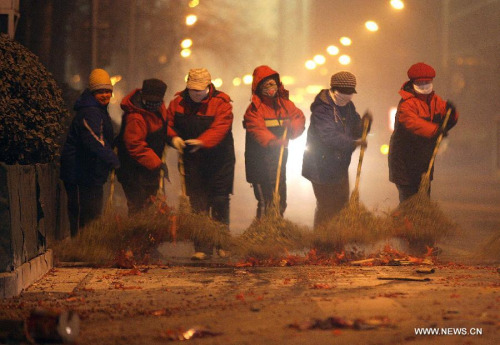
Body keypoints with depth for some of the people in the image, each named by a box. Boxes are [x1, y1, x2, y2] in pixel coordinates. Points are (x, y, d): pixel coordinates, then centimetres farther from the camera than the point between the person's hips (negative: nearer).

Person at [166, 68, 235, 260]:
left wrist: (201, 141, -39)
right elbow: (169, 124, 9)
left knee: (220, 201, 0)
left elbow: (219, 129, -23)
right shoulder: (178, 103, 3)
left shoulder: (221, 103, -10)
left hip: (219, 161, -3)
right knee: (198, 205, 0)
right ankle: (202, 248, 4)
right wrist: (174, 137, -13)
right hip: (192, 163, 3)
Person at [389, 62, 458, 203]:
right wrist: (435, 130, -50)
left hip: (425, 159, 8)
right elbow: (413, 123, -36)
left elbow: (449, 122, 5)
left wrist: (451, 113, -19)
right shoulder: (406, 104, -17)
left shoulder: (435, 100, 8)